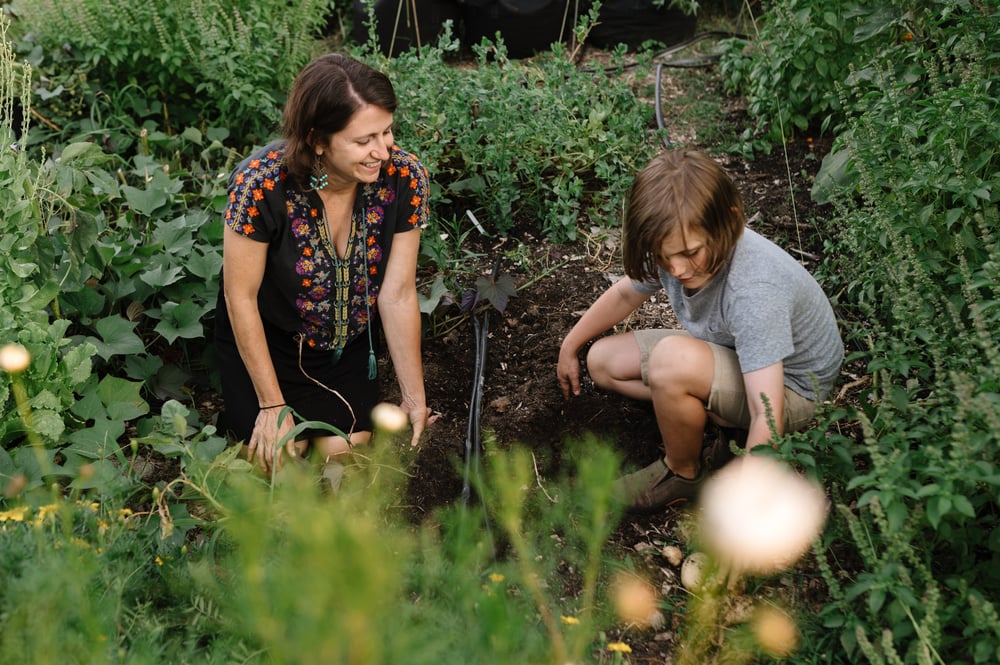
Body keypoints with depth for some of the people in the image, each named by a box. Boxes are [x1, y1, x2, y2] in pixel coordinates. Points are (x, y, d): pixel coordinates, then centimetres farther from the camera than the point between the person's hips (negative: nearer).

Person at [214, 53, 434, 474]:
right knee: (281, 456, -10)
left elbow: (398, 295, -15)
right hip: (266, 336, -2)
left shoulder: (404, 179, -24)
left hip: (347, 341, 3)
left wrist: (414, 397, -9)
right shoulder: (260, 183, -33)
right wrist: (272, 405, -14)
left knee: (344, 449, -9)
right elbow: (241, 297, -21)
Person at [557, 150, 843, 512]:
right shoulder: (675, 247, -17)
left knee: (672, 359, -35)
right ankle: (725, 418, -1)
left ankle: (682, 474, -8)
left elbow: (767, 418, -41)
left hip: (791, 387, -8)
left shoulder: (753, 291, -39)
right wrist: (569, 347, 17)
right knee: (603, 361, 2)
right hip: (731, 354, 8)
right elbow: (626, 292, 6)